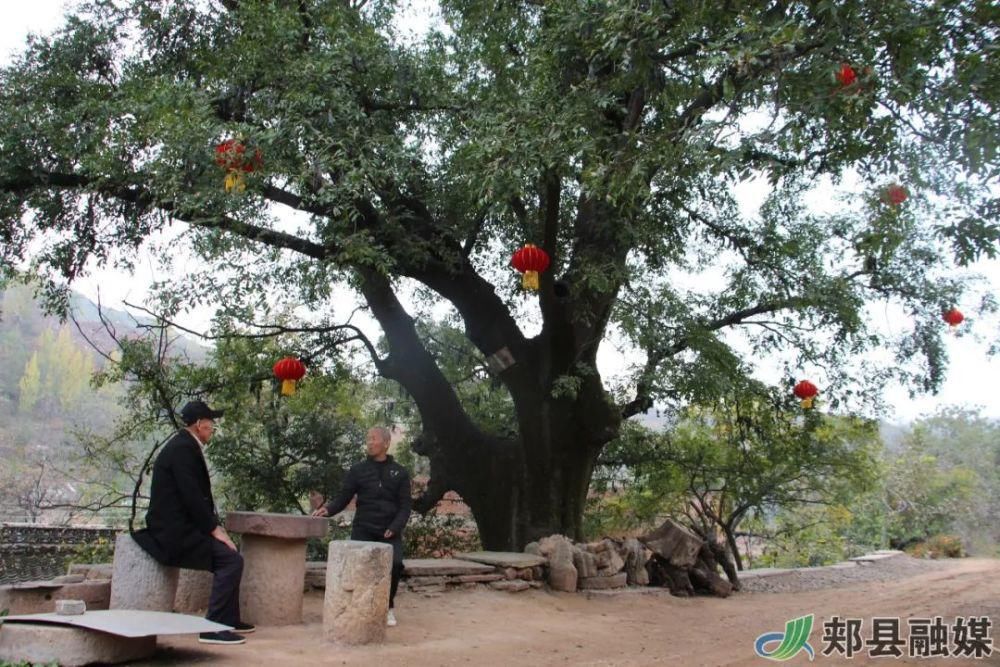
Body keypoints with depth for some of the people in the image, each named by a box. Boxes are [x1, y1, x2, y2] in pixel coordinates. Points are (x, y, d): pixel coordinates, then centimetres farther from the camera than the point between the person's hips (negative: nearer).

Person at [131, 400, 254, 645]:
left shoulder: (185, 445, 14)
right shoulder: (183, 448, -17)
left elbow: (198, 495, 16)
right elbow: (191, 496, -22)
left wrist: (214, 525, 9)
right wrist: (214, 529, -16)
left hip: (177, 526, 11)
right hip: (174, 531, -11)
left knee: (229, 551, 19)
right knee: (231, 559, -17)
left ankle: (229, 619, 26)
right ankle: (213, 627, -14)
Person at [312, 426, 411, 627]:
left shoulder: (399, 473, 9)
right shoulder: (358, 471, 9)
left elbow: (405, 505, 4)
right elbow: (343, 498, 3)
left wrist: (395, 528, -12)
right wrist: (328, 509, -19)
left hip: (390, 531, 0)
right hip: (363, 529, 1)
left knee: (395, 563, -24)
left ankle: (388, 607, 2)